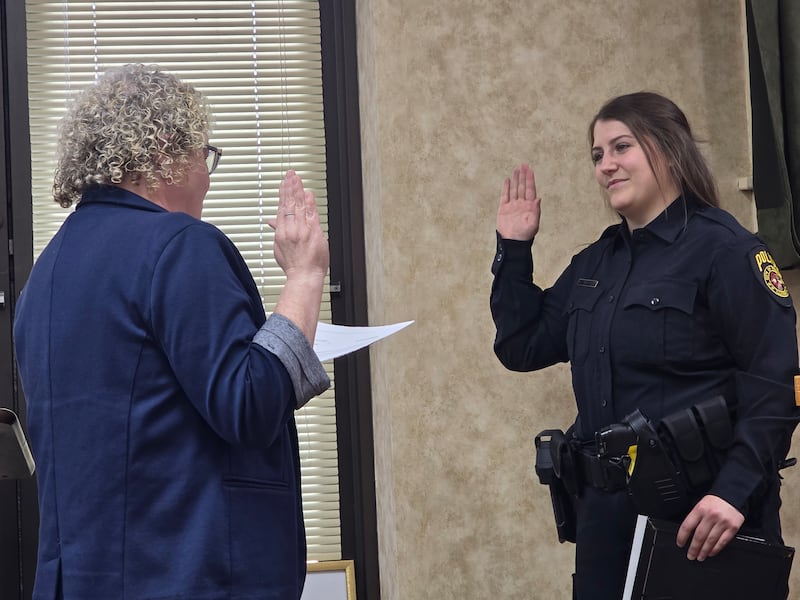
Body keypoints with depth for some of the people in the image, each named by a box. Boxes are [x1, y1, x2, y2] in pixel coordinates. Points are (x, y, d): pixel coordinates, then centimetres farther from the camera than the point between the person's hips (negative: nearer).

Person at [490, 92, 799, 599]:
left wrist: (735, 491, -27)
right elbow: (522, 347, 18)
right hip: (606, 509, 7)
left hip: (696, 511, -7)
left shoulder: (724, 250, -10)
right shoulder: (595, 263, 13)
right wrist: (514, 248, 12)